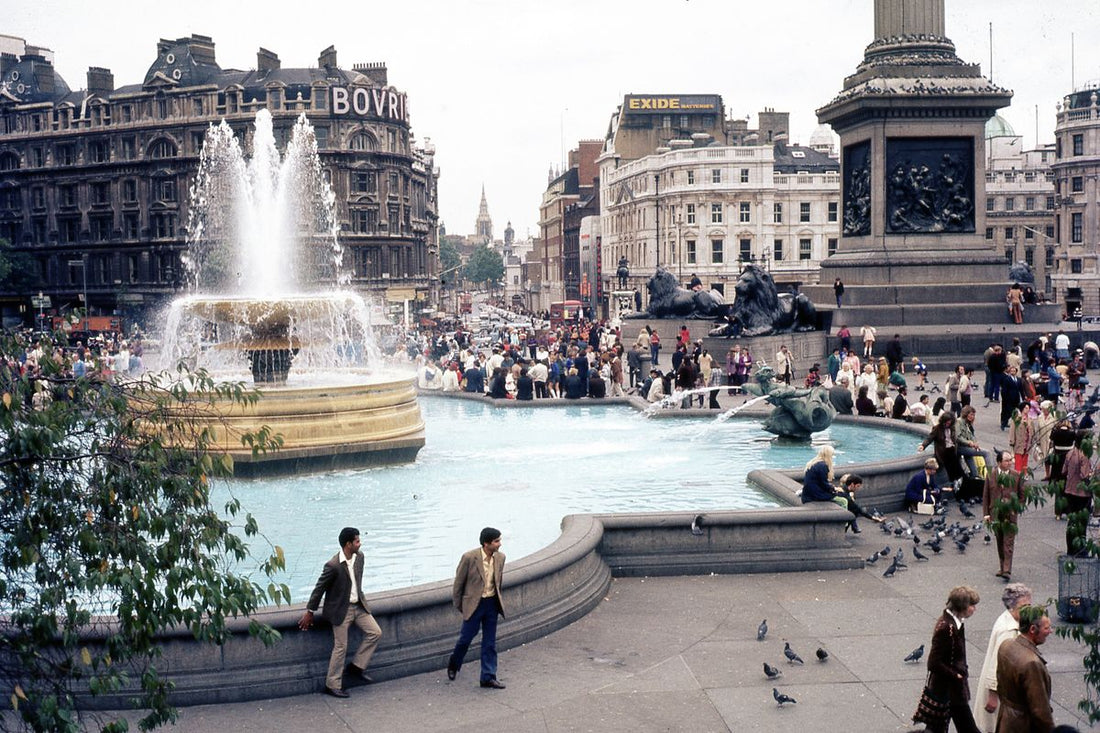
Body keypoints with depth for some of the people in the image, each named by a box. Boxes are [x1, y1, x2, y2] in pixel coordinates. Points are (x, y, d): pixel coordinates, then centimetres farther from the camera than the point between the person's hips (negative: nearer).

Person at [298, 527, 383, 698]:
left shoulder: (359, 557, -3)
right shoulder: (333, 566, -24)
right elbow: (319, 588, -14)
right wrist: (310, 612, -6)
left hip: (358, 605, 7)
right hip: (341, 610, -7)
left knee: (375, 633, 1)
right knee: (340, 647, -2)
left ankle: (356, 667, 14)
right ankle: (332, 686, 11)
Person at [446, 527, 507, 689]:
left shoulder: (500, 557, -2)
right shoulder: (469, 558, -17)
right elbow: (458, 583, -6)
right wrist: (459, 606, 1)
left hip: (492, 603, 4)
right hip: (474, 603, -4)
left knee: (490, 642, 6)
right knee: (466, 637, 6)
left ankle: (488, 677, 12)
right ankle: (453, 665, 33)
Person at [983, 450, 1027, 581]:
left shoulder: (1017, 476, 0)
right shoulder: (991, 475, 2)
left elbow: (1022, 495, 7)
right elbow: (986, 495, 6)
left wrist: (1018, 508, -6)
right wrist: (986, 513, 2)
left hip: (1010, 515, -2)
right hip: (995, 514, 2)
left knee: (1008, 543, -8)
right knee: (1000, 543, 12)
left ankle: (1007, 570, -11)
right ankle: (1003, 567, 24)